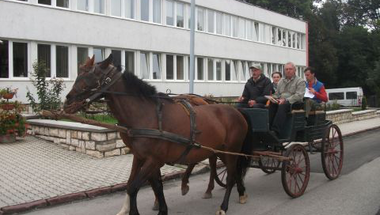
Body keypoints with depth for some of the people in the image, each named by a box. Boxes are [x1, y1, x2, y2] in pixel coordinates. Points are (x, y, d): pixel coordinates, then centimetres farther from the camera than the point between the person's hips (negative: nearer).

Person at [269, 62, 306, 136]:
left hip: (294, 103, -5)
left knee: (282, 106, -37)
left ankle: (275, 131, -45)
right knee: (271, 105, -27)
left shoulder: (300, 81, 5)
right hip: (281, 102, 5)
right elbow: (276, 94, 23)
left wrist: (285, 100, -21)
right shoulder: (281, 81, 25)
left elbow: (299, 95, -10)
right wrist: (274, 99, -3)